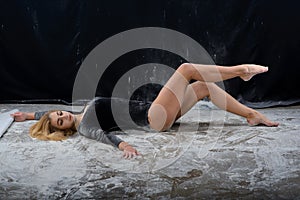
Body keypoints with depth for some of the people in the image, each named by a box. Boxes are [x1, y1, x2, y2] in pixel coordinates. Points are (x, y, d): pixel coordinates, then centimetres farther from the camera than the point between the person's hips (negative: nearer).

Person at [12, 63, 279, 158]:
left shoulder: (81, 115, 13)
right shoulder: (83, 128, -11)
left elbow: (51, 113, 30)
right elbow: (103, 134, -32)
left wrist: (29, 115, 24)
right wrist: (123, 145, -49)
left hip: (154, 112, 9)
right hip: (155, 119, -9)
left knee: (204, 87, 4)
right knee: (187, 68, -11)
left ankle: (253, 115, 11)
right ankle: (241, 70, 3)